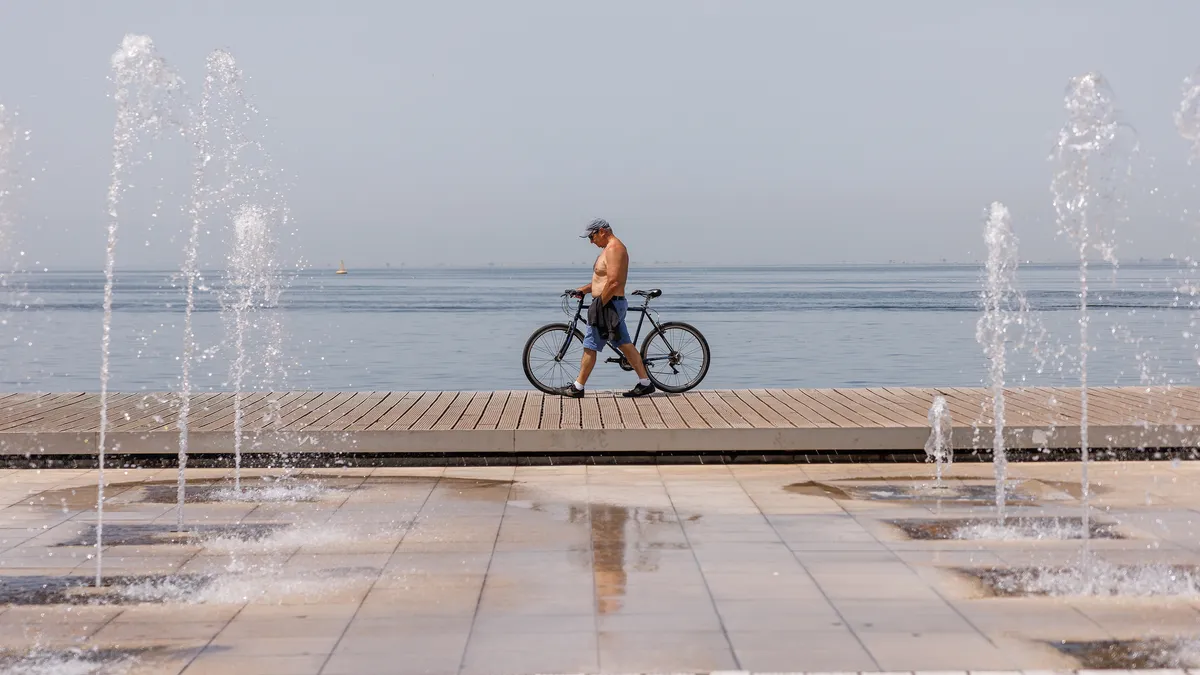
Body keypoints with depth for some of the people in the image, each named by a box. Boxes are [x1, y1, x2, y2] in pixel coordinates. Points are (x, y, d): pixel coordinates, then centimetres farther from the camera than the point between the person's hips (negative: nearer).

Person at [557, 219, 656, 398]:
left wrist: (599, 305, -19)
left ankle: (578, 388, 4)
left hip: (608, 305, -11)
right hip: (614, 305, 11)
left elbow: (613, 283, -25)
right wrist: (583, 290, 15)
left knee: (590, 347, -3)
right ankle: (645, 383, 9)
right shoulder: (612, 248, 17)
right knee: (625, 345, 10)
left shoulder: (614, 249, -17)